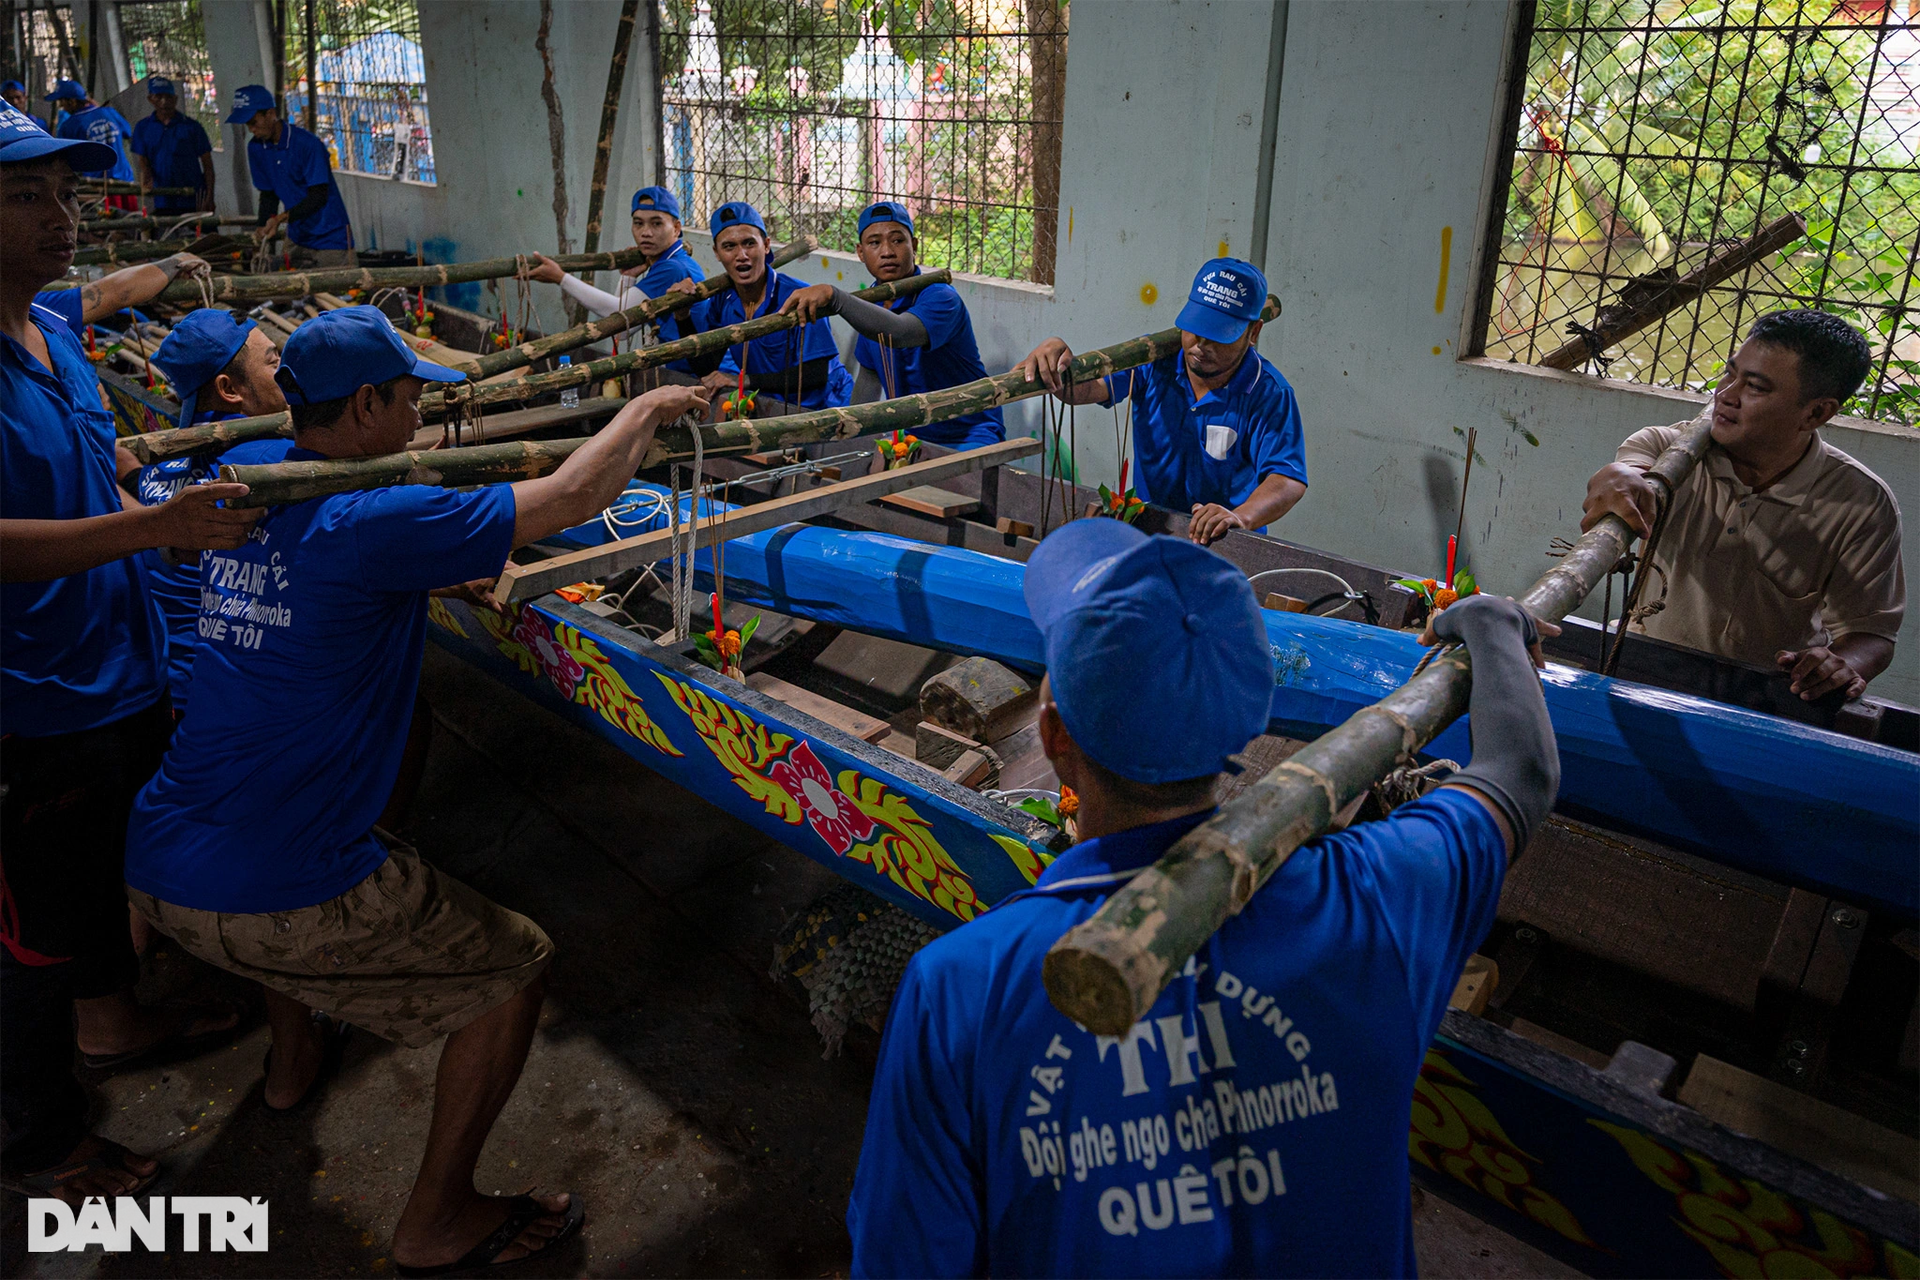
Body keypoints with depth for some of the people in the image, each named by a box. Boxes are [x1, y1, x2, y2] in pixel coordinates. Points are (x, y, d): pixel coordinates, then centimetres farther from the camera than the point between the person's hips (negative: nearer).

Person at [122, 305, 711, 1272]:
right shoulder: (373, 523, -18)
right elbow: (574, 496, -17)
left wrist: (464, 570, 28)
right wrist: (648, 409, -2)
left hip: (153, 867, 9)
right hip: (269, 901, -9)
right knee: (515, 965, 5)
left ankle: (294, 1055, 54)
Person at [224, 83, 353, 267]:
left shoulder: (307, 144, -16)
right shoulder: (255, 147, 5)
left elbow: (318, 196, -18)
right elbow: (268, 194, 11)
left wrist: (281, 218, -28)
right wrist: (262, 227, -8)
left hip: (331, 238, -6)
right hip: (298, 238, 6)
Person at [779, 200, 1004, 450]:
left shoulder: (940, 298, -18)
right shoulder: (872, 302, 5)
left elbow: (898, 332, -41)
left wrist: (833, 296, -49)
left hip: (969, 436, -7)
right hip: (911, 436, 7)